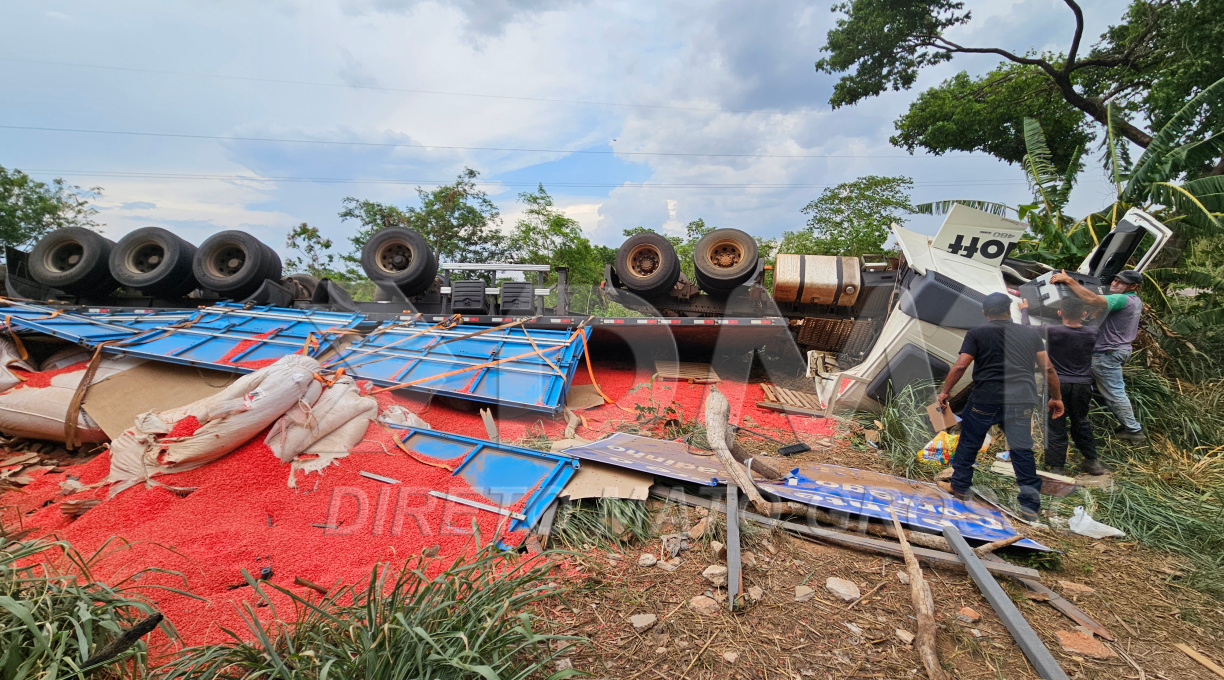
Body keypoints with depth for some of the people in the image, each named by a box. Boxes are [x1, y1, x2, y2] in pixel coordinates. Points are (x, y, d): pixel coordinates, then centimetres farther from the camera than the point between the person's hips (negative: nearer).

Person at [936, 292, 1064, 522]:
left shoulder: (976, 333, 2)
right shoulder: (1031, 333, 13)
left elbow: (960, 366, -7)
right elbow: (1048, 369, 11)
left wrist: (945, 391, 2)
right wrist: (1056, 398, 21)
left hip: (986, 398, -3)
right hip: (1022, 400, 3)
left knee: (969, 442, 12)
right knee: (1022, 449, 8)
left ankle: (960, 487, 21)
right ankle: (1030, 505, 13)